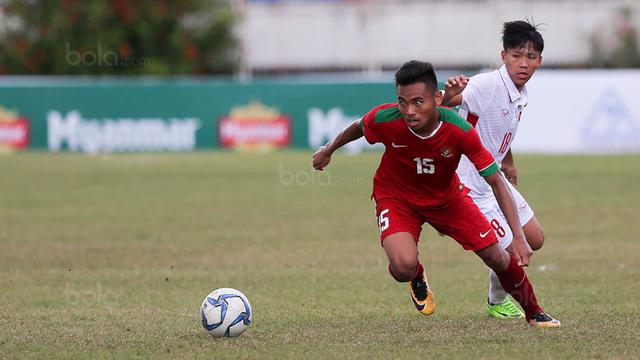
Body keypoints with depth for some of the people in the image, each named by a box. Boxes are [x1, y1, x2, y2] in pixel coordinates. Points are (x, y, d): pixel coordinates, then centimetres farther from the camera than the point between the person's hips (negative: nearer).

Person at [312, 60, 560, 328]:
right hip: (395, 197, -1)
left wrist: (518, 237, -32)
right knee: (403, 267, -27)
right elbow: (359, 127, -4)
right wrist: (328, 150, 16)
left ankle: (534, 313, 28)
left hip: (446, 197, 1)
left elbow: (496, 182, -25)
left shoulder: (459, 130, -32)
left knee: (497, 257, -1)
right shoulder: (385, 120, -31)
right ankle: (417, 278, 13)